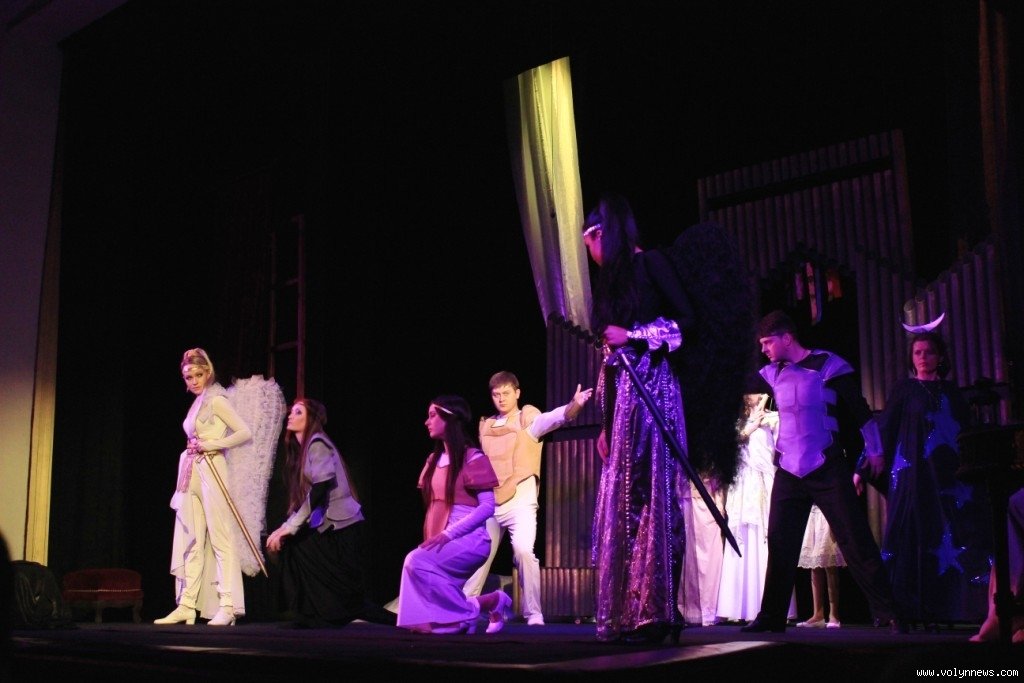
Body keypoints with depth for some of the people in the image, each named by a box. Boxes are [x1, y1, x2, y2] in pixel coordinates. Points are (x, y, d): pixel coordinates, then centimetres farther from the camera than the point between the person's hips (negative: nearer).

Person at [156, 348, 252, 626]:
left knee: (220, 538, -8)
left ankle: (227, 606, -9)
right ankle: (187, 606, 6)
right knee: (192, 541, 5)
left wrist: (212, 444, -13)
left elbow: (245, 433, -11)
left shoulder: (216, 401, -5)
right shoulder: (197, 403, 18)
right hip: (190, 474, 8)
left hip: (211, 472, -8)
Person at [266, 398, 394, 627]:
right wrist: (286, 528, 4)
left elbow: (320, 487, -24)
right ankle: (312, 614, 2)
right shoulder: (300, 448, 16)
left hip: (342, 526, -8)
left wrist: (290, 527, -24)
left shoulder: (317, 443, -11)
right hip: (325, 526, 8)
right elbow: (301, 497, 16)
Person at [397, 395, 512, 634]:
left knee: (417, 561, -29)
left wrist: (449, 533, -21)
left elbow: (487, 506, -14)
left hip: (469, 539, -7)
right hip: (443, 542, 7)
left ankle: (469, 612, -13)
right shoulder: (434, 459, 16)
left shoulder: (473, 458, -7)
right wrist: (433, 536, 2)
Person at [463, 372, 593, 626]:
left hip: (520, 501, -5)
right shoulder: (486, 427, 13)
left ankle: (534, 613, -13)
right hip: (489, 502, 5)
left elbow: (554, 417, -21)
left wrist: (575, 404, -40)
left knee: (523, 550, -23)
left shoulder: (529, 419, -2)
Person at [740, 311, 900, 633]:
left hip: (827, 469, -5)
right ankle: (772, 616, 12)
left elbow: (860, 409, 0)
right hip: (788, 472, 5)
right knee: (780, 544, 5)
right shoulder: (773, 374, 10)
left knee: (857, 540, -3)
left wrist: (874, 450, 3)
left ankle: (886, 613, 4)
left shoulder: (828, 365, -5)